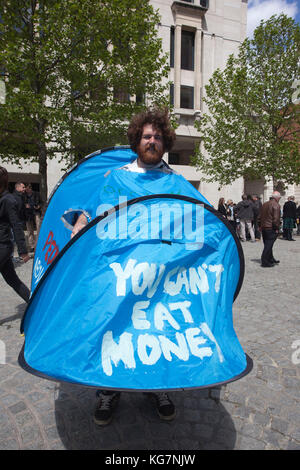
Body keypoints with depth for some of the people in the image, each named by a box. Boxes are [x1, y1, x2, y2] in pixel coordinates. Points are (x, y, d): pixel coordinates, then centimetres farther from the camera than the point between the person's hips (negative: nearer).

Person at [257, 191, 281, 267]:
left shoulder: (264, 204, 14)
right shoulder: (276, 205, -11)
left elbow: (259, 217, 18)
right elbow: (276, 218, -19)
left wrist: (260, 226, 22)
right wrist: (277, 228, -12)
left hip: (263, 228, 8)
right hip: (271, 228, -8)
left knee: (267, 245, 17)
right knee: (268, 246, -5)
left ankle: (271, 259, 29)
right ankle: (265, 262, -5)